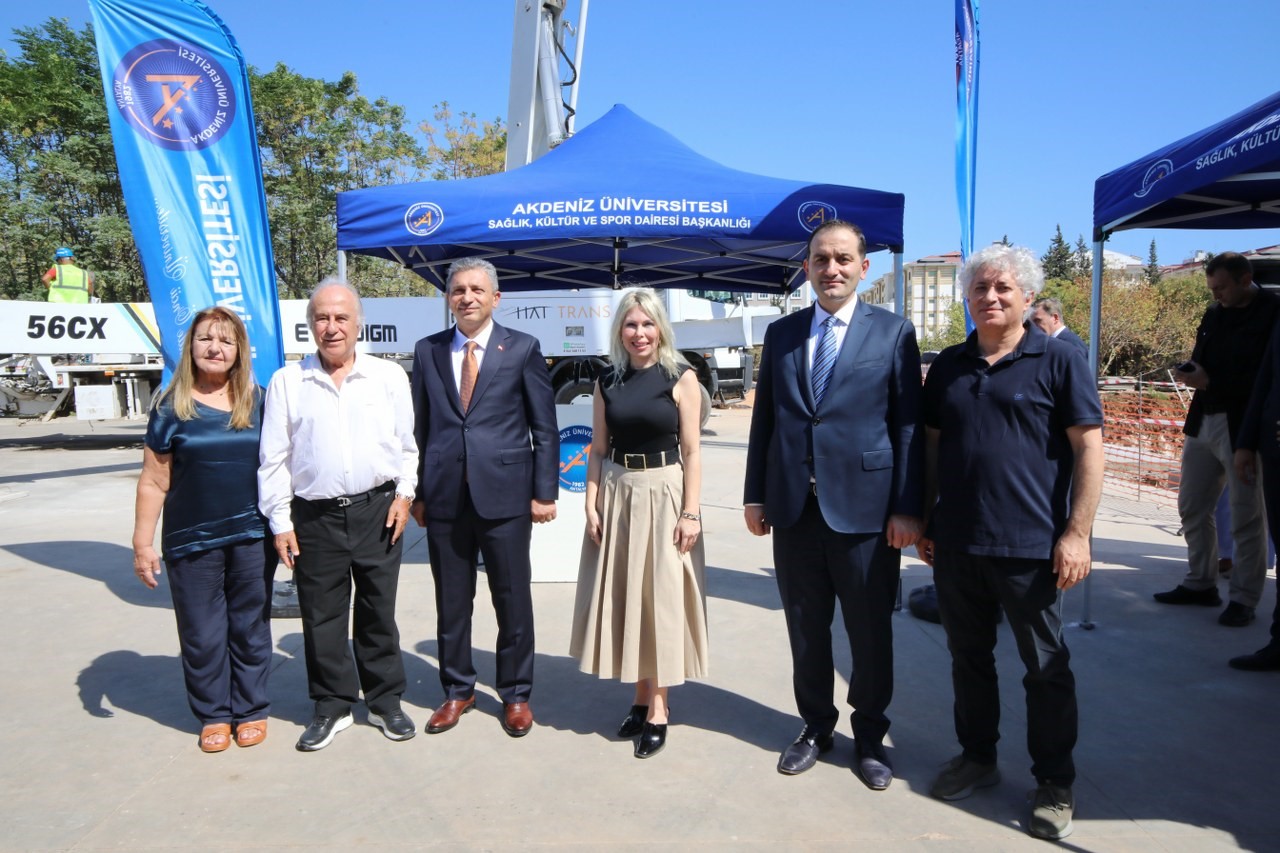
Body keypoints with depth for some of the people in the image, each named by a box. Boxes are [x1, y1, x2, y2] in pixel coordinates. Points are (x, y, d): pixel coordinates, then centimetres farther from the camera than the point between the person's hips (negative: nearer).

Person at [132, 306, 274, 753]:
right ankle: (213, 715, 25)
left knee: (250, 627, 11)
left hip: (252, 537, 1)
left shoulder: (258, 402, 3)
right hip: (192, 541, -1)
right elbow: (154, 482, 0)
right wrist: (143, 542, -3)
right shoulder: (171, 407, -1)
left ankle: (251, 709, 26)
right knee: (202, 633, 9)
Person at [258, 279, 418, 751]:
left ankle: (385, 701, 26)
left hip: (377, 510, 0)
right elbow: (274, 460, 3)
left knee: (379, 612, 10)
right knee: (322, 616, 9)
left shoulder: (389, 376, 3)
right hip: (314, 516, 0)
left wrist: (404, 492, -3)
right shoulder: (287, 381, 3)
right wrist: (280, 522, 0)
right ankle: (332, 706, 26)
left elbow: (406, 445, 8)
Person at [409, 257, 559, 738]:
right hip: (445, 498, 3)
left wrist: (545, 492, -5)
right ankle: (457, 690, 31)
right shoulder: (427, 351, 9)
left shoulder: (522, 348, 1)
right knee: (451, 603, 12)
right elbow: (419, 428, 10)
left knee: (513, 601, 8)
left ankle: (516, 695, 25)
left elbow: (544, 426, 0)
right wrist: (417, 492, 5)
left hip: (505, 496, -2)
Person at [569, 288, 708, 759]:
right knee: (623, 596, 9)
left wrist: (690, 513, -12)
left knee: (661, 598, 3)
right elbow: (597, 451, 8)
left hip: (664, 493, -4)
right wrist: (591, 506, -1)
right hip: (616, 495, 4)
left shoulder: (681, 378, -4)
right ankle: (641, 697, 24)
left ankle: (657, 707, 14)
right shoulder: (607, 383, 7)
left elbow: (691, 452, -6)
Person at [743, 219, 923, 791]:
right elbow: (764, 418, 10)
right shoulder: (781, 334, 9)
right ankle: (816, 726, 34)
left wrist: (907, 507, -8)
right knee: (805, 626, 14)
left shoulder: (894, 332, 0)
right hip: (793, 506, 3)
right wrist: (755, 495, 6)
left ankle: (870, 737, 31)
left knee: (871, 631, 10)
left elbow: (908, 424, -3)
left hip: (864, 506, -3)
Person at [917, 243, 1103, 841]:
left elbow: (1089, 447, -7)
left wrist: (1077, 532, -12)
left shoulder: (1057, 360, -4)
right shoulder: (948, 365, 9)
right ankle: (977, 758, 34)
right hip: (956, 544, 4)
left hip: (1030, 546, -4)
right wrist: (924, 519, 11)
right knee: (968, 658, 16)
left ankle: (1055, 784, 25)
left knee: (1046, 668, 8)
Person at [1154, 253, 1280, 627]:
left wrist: (1212, 383, -19)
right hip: (1203, 422, 7)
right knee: (1192, 507, 12)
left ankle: (1244, 598, 11)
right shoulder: (1215, 313, 12)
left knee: (1246, 517, 1)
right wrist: (1192, 371, -5)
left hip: (1244, 428, -7)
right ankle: (1200, 583, 25)